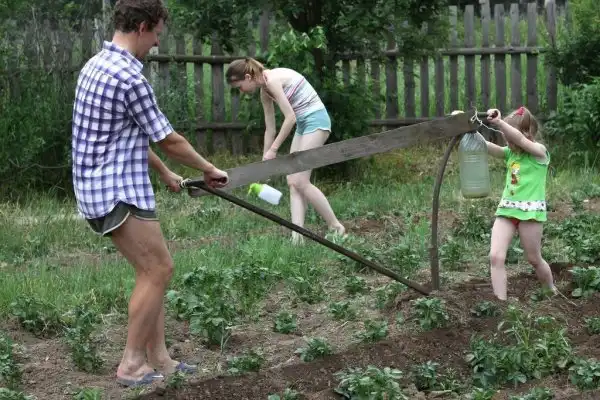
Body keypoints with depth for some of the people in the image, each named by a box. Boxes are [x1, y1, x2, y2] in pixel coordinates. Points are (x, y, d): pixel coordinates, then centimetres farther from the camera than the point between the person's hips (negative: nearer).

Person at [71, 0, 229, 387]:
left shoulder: (97, 65, 12)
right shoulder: (129, 78, -20)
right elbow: (168, 139, -11)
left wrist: (165, 173, 30)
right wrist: (209, 169, 5)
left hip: (102, 186, 10)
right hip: (119, 192, -10)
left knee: (153, 270, 13)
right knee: (158, 270, -2)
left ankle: (158, 358, 16)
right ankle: (132, 364, 3)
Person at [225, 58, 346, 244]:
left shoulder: (272, 80, -18)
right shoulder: (265, 90, 10)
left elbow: (290, 117, -21)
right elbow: (270, 129, 16)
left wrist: (273, 149, -16)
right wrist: (265, 162, 18)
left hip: (315, 120, -10)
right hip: (303, 124, 10)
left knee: (300, 181, -10)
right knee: (293, 182, 2)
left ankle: (336, 227, 0)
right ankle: (297, 235, -3)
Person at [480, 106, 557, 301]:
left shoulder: (539, 152, -8)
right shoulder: (510, 153, 9)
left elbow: (519, 139, -27)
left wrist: (499, 123, -41)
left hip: (530, 211, -5)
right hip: (506, 210, 5)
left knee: (534, 259, 10)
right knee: (495, 256, -11)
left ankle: (553, 293, 36)